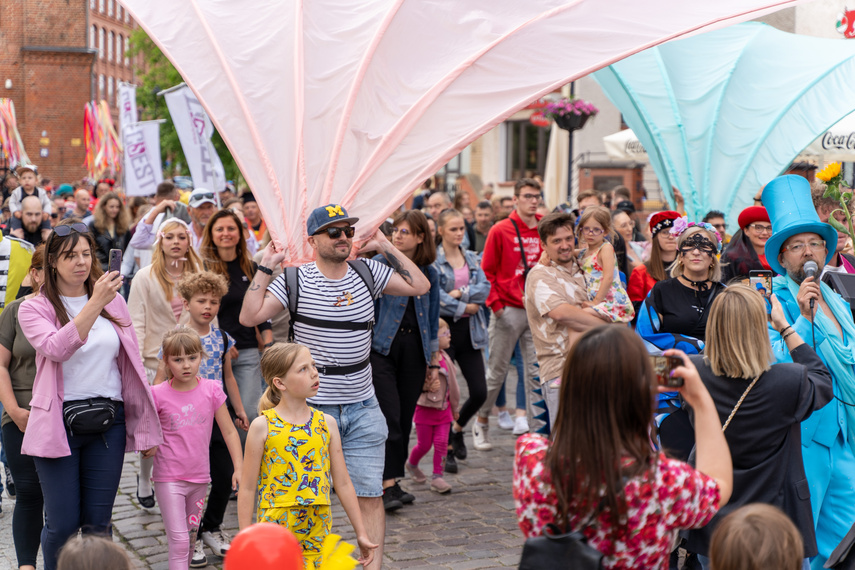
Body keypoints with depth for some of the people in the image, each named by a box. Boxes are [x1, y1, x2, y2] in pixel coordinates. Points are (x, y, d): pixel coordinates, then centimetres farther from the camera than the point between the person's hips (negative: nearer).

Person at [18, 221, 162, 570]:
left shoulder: (114, 301, 8)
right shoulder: (34, 308, -2)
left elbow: (131, 365, 12)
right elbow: (57, 348, -22)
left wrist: (146, 425, 10)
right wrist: (96, 303, -29)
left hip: (108, 421, 3)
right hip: (59, 423, -3)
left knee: (98, 522, 7)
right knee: (63, 524, 0)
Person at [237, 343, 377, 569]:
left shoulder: (326, 423, 5)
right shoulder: (263, 426, -5)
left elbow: (343, 483, 9)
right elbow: (247, 488, -2)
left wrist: (361, 533, 10)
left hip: (318, 534, 3)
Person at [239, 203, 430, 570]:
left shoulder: (368, 273, 5)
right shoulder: (294, 281, -6)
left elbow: (420, 286, 1)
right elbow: (250, 316, -14)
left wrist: (385, 247, 0)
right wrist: (265, 266, -13)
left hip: (362, 407, 3)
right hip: (312, 408, -2)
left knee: (370, 493, 1)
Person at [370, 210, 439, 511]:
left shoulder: (429, 273, 10)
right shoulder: (378, 265, -2)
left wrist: (434, 360, 16)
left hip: (414, 350, 4)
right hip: (382, 348, -4)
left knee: (405, 418, 6)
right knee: (389, 418, -12)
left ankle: (394, 480, 17)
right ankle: (388, 485, -10)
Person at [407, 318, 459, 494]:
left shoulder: (445, 358, 4)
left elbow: (451, 383, 15)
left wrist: (454, 407, 20)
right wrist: (426, 386, -30)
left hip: (444, 408, 5)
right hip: (425, 408, -5)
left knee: (442, 443, -1)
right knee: (424, 445, 7)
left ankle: (437, 477, 7)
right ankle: (411, 464, 36)